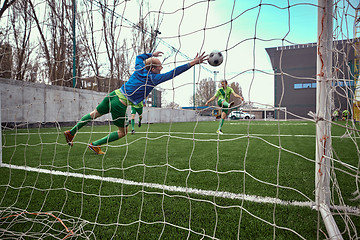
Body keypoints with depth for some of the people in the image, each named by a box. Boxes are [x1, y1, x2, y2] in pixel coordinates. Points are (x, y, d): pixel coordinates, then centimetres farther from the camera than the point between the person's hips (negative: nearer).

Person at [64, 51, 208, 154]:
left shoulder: (140, 69, 7)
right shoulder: (154, 78, -12)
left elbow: (139, 57, 30)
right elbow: (173, 73, -14)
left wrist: (152, 54, 36)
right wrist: (192, 63, -11)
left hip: (114, 94, 8)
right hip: (120, 104, -7)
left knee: (95, 113, 26)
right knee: (123, 132, 11)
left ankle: (71, 132, 35)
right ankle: (95, 145, 15)